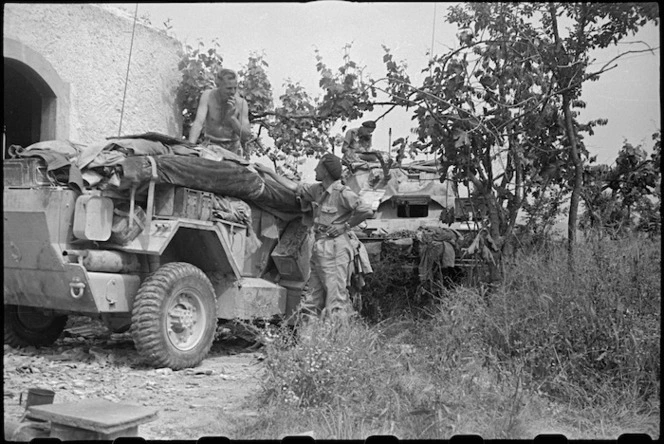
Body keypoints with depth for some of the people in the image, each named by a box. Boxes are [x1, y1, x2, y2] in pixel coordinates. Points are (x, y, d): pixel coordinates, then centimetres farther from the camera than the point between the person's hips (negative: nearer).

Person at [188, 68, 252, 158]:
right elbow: (198, 122, -21)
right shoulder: (208, 95, -11)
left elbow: (247, 136, -12)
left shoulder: (241, 103, -11)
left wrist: (231, 117, -25)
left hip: (233, 148, 1)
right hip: (211, 144, -1)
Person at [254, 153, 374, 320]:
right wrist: (269, 172, 26)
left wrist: (345, 225, -12)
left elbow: (366, 211, -20)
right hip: (319, 248, 9)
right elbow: (294, 187, 23)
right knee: (313, 297, 11)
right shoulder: (317, 190, 12)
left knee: (335, 294, -9)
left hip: (335, 249, -9)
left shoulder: (343, 193, -13)